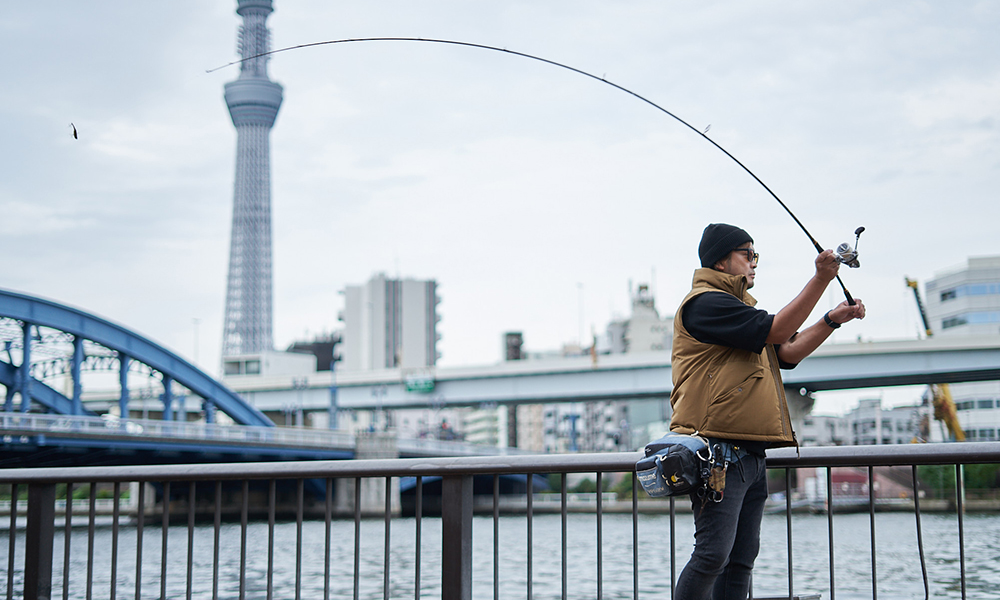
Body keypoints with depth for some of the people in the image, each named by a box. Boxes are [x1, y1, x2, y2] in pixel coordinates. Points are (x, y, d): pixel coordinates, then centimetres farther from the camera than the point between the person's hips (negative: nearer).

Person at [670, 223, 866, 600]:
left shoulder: (737, 308, 27)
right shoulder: (705, 302, -6)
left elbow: (788, 352, 18)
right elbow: (776, 330, -14)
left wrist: (833, 320, 6)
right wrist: (820, 279, -13)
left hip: (750, 454, 10)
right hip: (718, 451, -10)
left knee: (742, 559, 7)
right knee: (713, 554, -15)